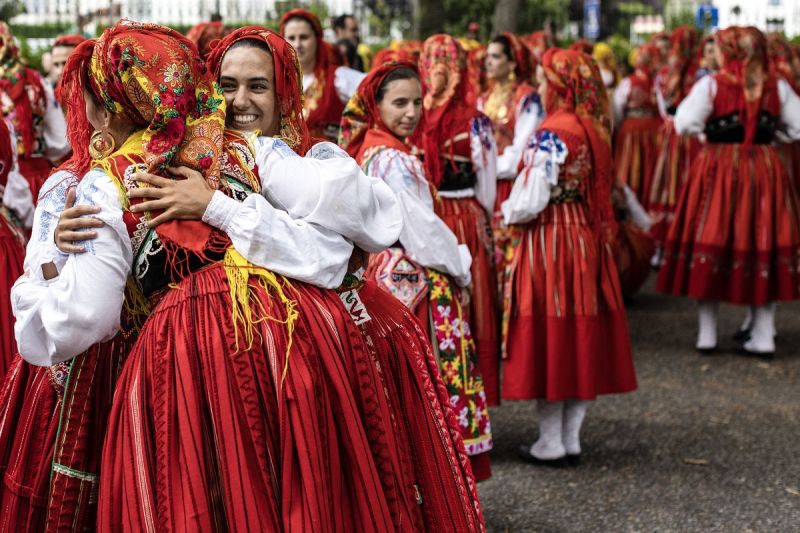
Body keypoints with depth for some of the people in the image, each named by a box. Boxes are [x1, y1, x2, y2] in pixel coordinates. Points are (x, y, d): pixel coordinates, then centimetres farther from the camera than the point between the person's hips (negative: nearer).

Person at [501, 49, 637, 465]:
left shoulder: (551, 134, -17)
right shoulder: (594, 130, 6)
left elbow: (531, 200, -20)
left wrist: (506, 213, 2)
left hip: (550, 242, -8)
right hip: (587, 239, 8)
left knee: (549, 337, 2)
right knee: (581, 335, 12)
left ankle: (551, 442, 10)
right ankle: (571, 437, 21)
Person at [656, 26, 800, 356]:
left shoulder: (711, 85, -9)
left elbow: (684, 124, -13)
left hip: (718, 168, -2)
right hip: (765, 171, 2)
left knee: (710, 244, 7)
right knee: (762, 245, 8)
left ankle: (706, 334, 12)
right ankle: (763, 336, 10)